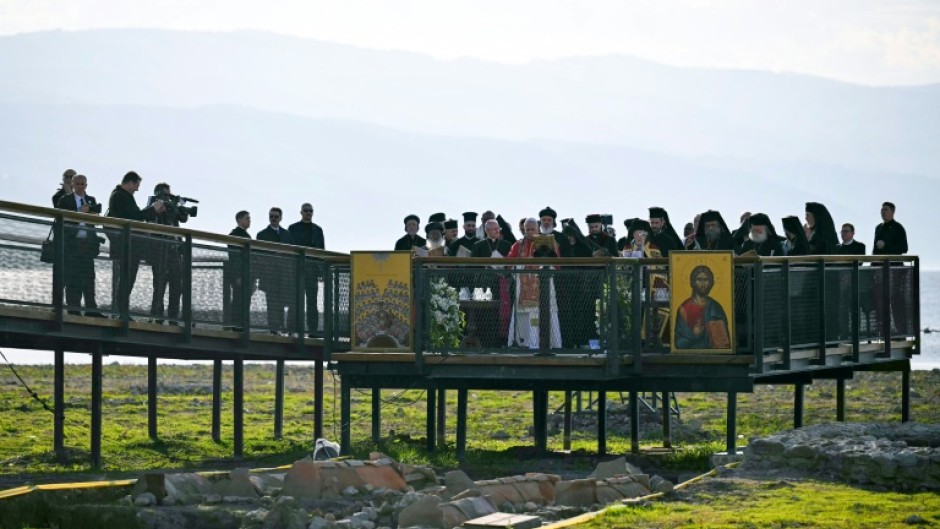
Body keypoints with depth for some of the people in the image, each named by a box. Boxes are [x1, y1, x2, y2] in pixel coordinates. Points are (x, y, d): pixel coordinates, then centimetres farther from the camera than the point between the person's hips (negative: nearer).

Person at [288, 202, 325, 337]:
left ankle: (313, 329, 0)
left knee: (312, 300, 1)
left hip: (312, 269, 3)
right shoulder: (293, 228, 7)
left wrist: (322, 270, 3)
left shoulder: (317, 230, 15)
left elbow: (322, 250, 13)